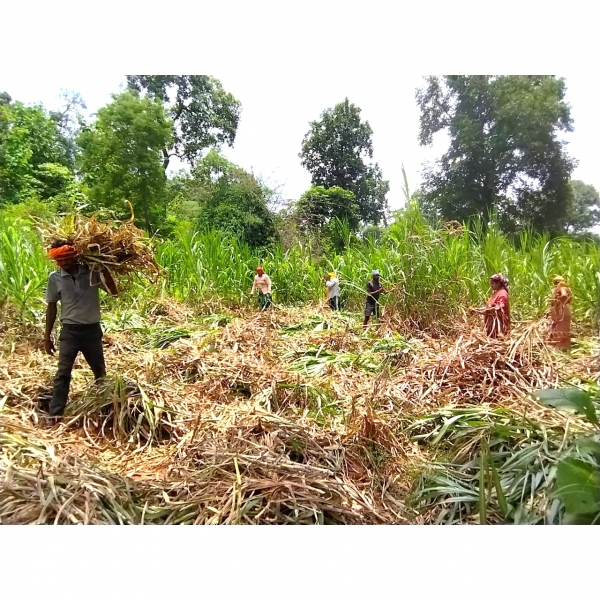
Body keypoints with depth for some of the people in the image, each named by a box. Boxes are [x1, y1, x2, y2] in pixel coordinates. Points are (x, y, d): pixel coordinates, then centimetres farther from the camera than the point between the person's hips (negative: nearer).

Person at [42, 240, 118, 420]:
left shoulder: (92, 273, -5)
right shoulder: (55, 278, -3)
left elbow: (114, 292, -7)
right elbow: (52, 307, 3)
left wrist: (104, 270, -16)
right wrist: (47, 337, 4)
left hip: (92, 330, 1)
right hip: (70, 331, -1)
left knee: (100, 371, 15)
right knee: (63, 372, -2)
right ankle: (54, 413, 5)